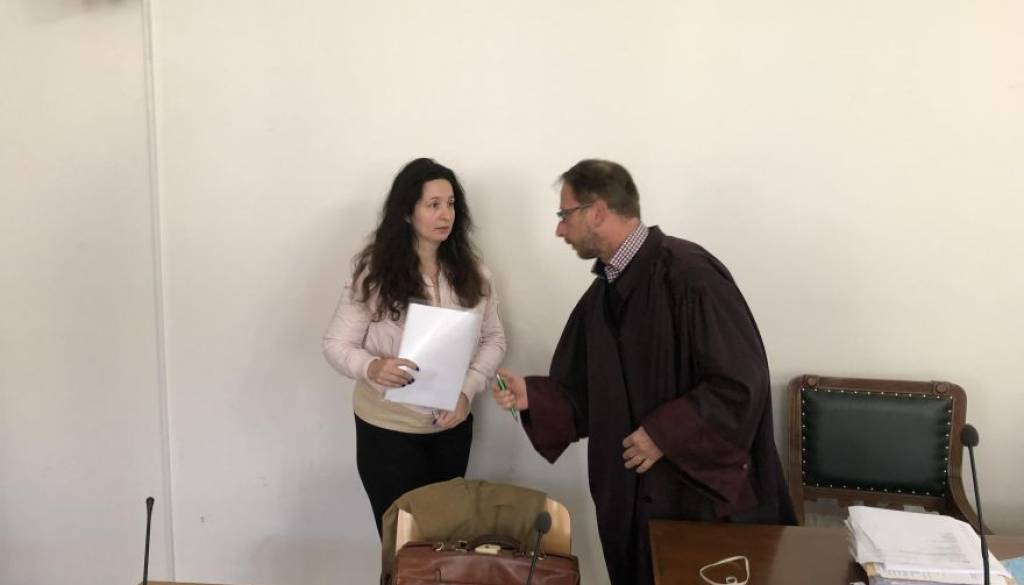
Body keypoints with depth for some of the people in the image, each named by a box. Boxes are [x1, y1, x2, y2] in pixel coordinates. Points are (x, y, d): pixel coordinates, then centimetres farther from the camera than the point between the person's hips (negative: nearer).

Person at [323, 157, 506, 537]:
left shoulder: (472, 272, -3)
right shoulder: (373, 272, -12)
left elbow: (494, 339, 4)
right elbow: (335, 344, -9)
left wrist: (467, 391, -13)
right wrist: (371, 367, -31)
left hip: (452, 426, 4)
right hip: (387, 428, -3)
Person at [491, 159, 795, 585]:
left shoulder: (688, 274, -18)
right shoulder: (601, 296, 8)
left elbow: (742, 384, -21)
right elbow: (589, 394, 11)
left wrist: (662, 434, -17)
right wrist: (530, 396, -5)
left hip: (709, 495, -7)